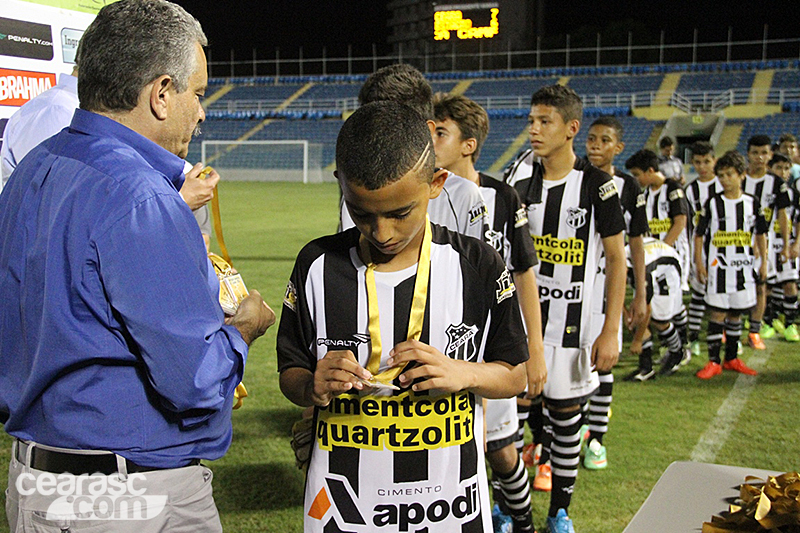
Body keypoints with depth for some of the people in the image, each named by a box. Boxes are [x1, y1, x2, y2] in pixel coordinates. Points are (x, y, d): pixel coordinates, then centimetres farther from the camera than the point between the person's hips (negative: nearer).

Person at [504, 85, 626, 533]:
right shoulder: (520, 177, 1)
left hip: (571, 323, -2)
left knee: (566, 416, 8)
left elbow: (617, 259, -4)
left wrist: (611, 332, -8)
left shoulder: (597, 185, -7)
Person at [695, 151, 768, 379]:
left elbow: (760, 234, 13)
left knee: (736, 314, 10)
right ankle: (713, 361, 1)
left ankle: (731, 358, 21)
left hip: (743, 267, 3)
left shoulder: (752, 203, 5)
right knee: (717, 314, -4)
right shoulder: (713, 203, -2)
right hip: (718, 267, -3)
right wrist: (699, 262, -5)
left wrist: (764, 261, 9)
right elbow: (699, 234, 1)